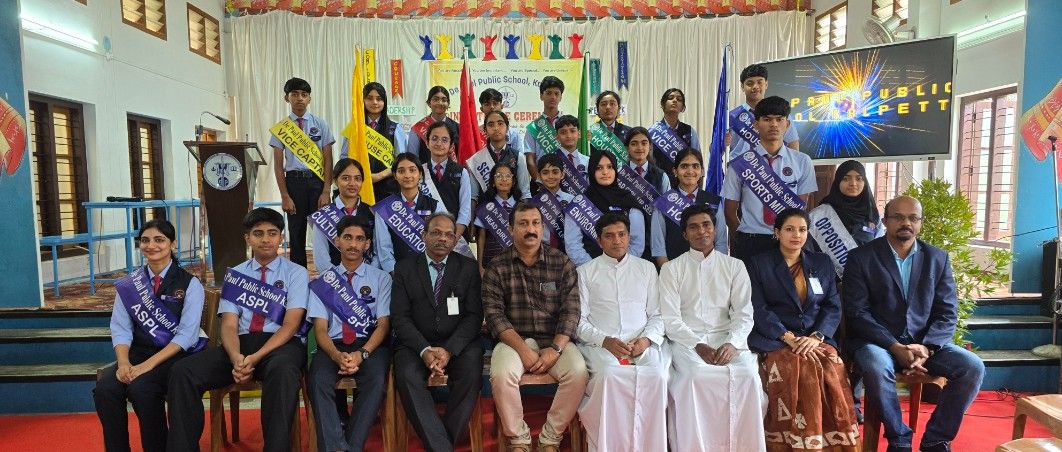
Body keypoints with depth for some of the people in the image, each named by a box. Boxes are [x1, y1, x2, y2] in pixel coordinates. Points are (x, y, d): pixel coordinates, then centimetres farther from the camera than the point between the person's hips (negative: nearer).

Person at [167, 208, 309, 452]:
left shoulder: (296, 273, 7)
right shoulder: (235, 274, 16)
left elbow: (290, 324, -5)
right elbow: (229, 325, 5)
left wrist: (256, 357, -19)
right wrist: (236, 358, -17)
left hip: (281, 345, -4)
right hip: (241, 343, 4)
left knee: (283, 371, -39)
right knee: (183, 371, -20)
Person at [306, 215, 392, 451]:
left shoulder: (381, 278, 10)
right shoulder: (322, 281, 12)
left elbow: (383, 324, 2)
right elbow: (320, 329, 4)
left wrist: (362, 354, -17)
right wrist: (337, 355, -18)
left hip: (371, 345, -1)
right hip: (332, 346, 1)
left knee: (377, 379, -33)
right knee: (317, 379, -31)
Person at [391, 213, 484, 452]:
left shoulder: (468, 268, 7)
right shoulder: (404, 268, 8)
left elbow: (474, 315, 0)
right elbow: (400, 317, 0)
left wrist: (449, 350, -16)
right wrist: (425, 350, -16)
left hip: (458, 344, 0)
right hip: (416, 344, 0)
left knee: (471, 374, -29)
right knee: (407, 376, -30)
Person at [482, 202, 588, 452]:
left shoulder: (562, 263, 5)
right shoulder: (497, 268, 3)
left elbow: (571, 310, -1)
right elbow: (494, 314, -4)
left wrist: (556, 349, -14)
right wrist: (523, 349, -16)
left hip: (555, 340, 1)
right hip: (514, 339, 0)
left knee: (578, 371, -27)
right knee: (501, 374, -30)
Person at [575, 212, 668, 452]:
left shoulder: (647, 268, 18)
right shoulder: (585, 272, 11)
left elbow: (657, 314, 14)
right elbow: (579, 320, 4)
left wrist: (647, 338, -6)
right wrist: (605, 341, -12)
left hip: (642, 343, 2)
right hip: (599, 343, -1)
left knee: (656, 375, -28)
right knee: (610, 375, -33)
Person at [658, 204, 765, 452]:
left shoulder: (735, 266, 12)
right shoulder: (671, 269, 6)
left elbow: (744, 313, 4)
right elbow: (670, 319, -2)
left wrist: (732, 343, -14)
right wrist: (698, 346, -15)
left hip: (727, 338, 2)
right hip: (686, 339, -2)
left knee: (747, 375, -25)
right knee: (697, 377, -29)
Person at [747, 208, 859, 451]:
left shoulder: (822, 263, 17)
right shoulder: (758, 264, 6)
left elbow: (833, 307, 10)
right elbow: (758, 309, -3)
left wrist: (816, 337, -8)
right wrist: (789, 338, -14)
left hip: (817, 339, 3)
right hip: (775, 341, -3)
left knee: (833, 373, -27)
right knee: (800, 371, -31)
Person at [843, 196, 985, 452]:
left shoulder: (938, 258, 8)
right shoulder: (860, 258, -4)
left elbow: (947, 312, 3)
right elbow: (857, 313, -10)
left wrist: (926, 347, -15)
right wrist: (895, 347, -20)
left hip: (925, 343, 4)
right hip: (876, 342, -4)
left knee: (973, 367, -19)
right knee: (877, 369, -34)